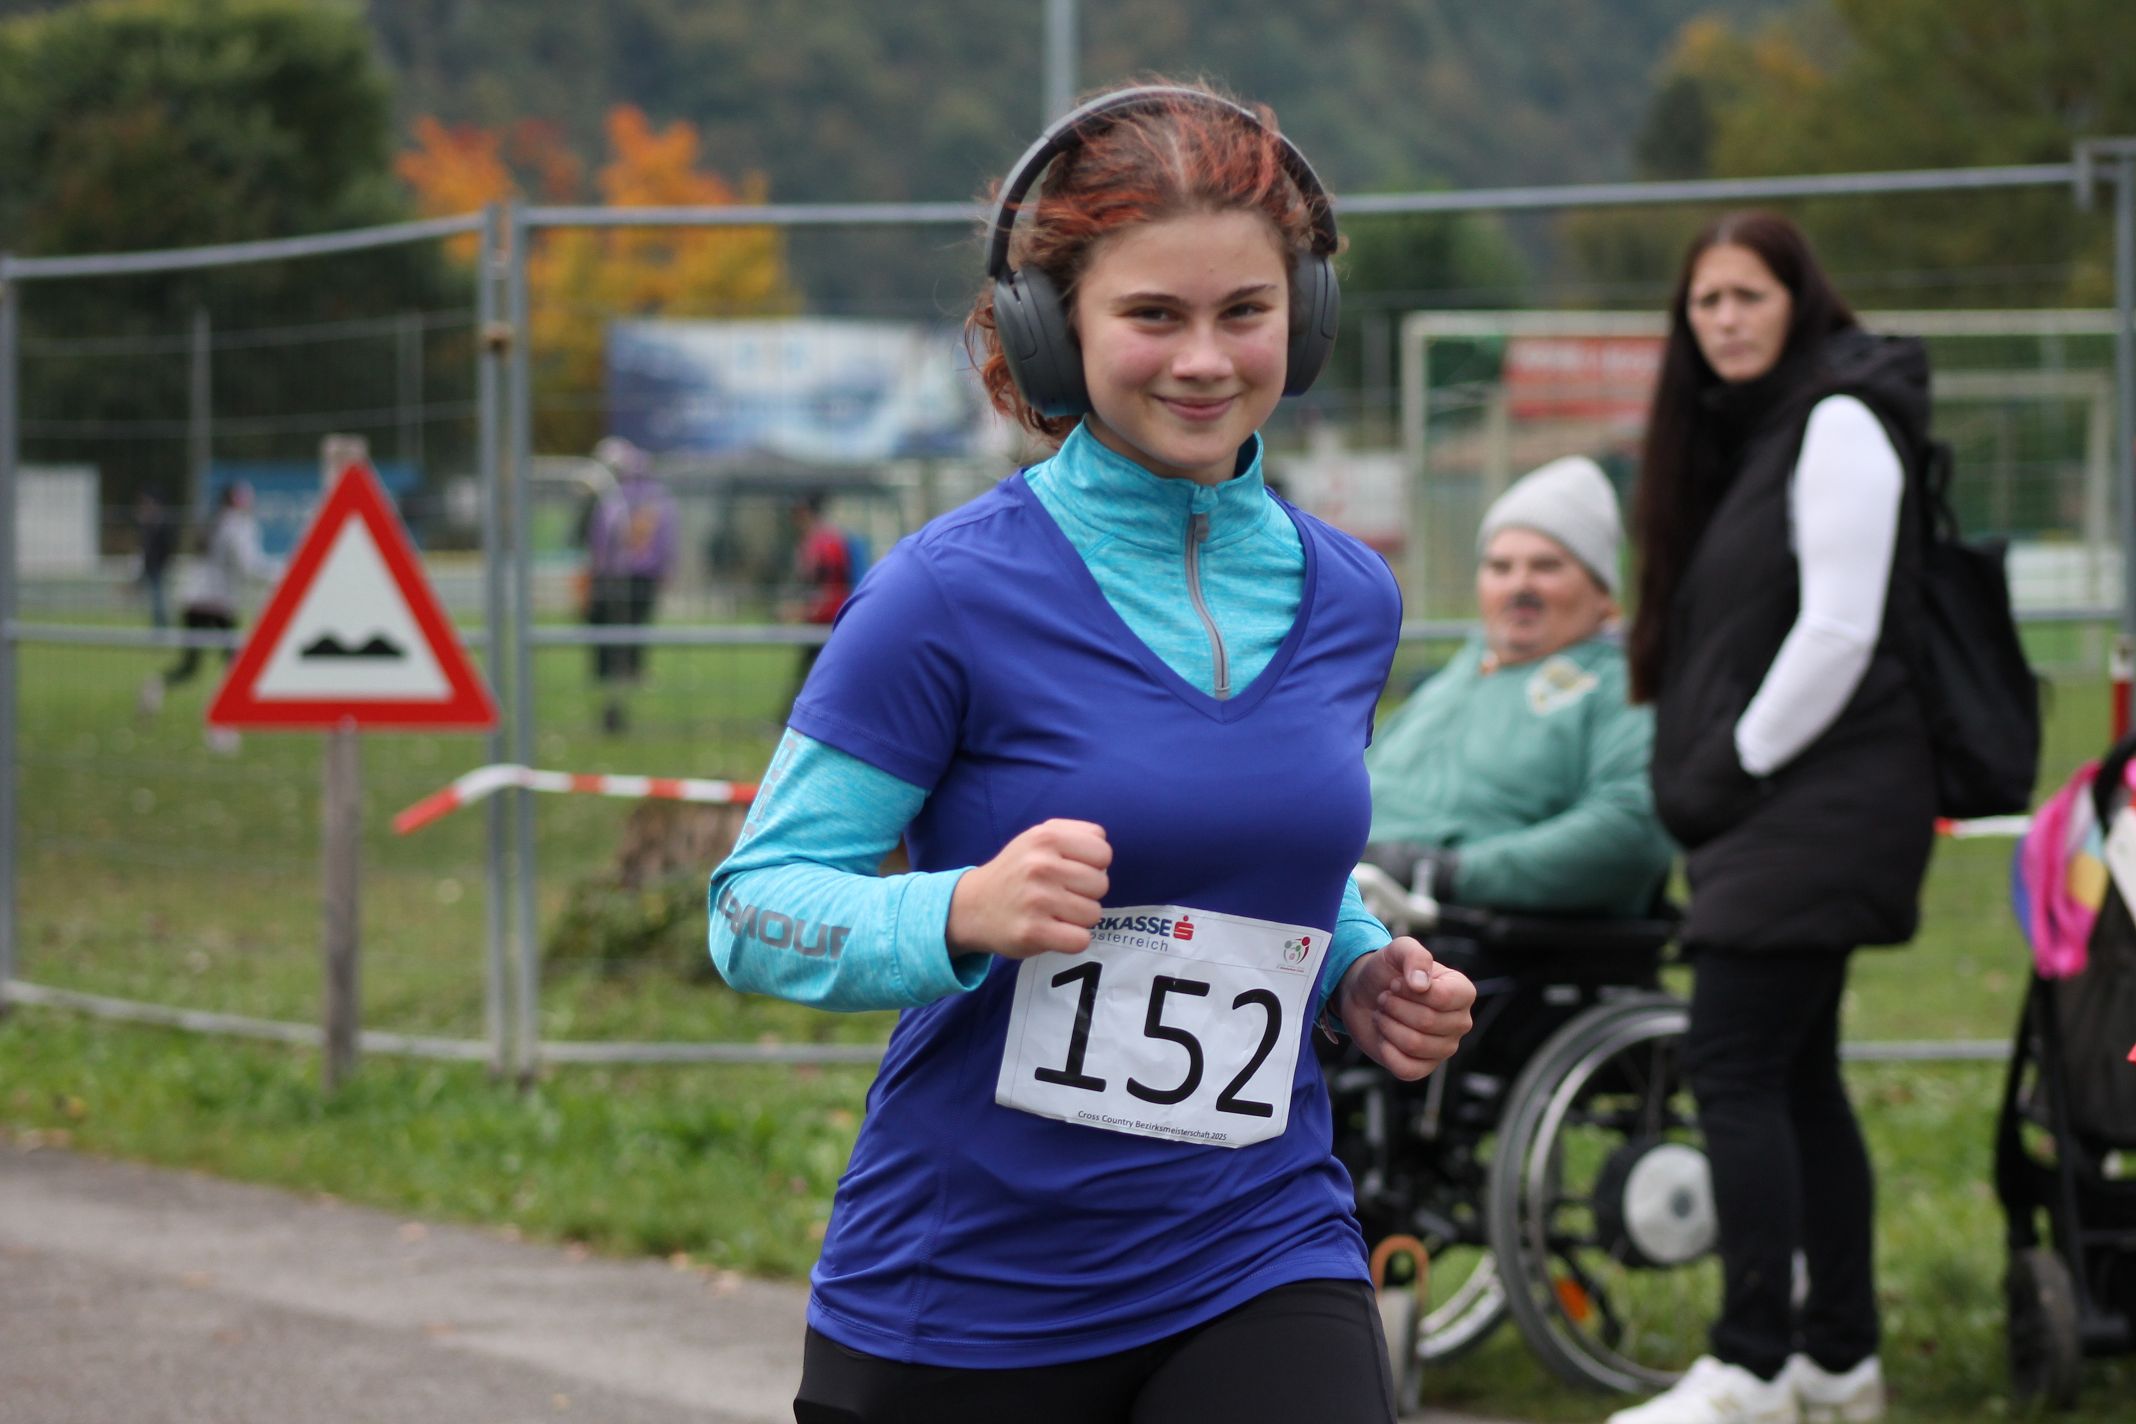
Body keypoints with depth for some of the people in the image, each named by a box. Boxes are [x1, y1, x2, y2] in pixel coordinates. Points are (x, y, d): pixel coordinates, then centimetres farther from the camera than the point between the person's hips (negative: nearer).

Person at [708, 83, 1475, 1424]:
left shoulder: (1348, 598, 6)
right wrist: (964, 914, -28)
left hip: (1261, 1272, 3)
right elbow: (754, 909, -10)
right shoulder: (950, 594, -11)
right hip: (960, 1300, -3)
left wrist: (1362, 974, 2)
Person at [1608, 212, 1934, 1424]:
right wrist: (1701, 781, 11)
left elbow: (1839, 632, -18)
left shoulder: (1839, 425, -11)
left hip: (1820, 803, -10)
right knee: (1798, 1078, 11)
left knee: (1737, 1071, -11)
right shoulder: (1746, 430, 18)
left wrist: (1733, 768, -13)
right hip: (1774, 817, 10)